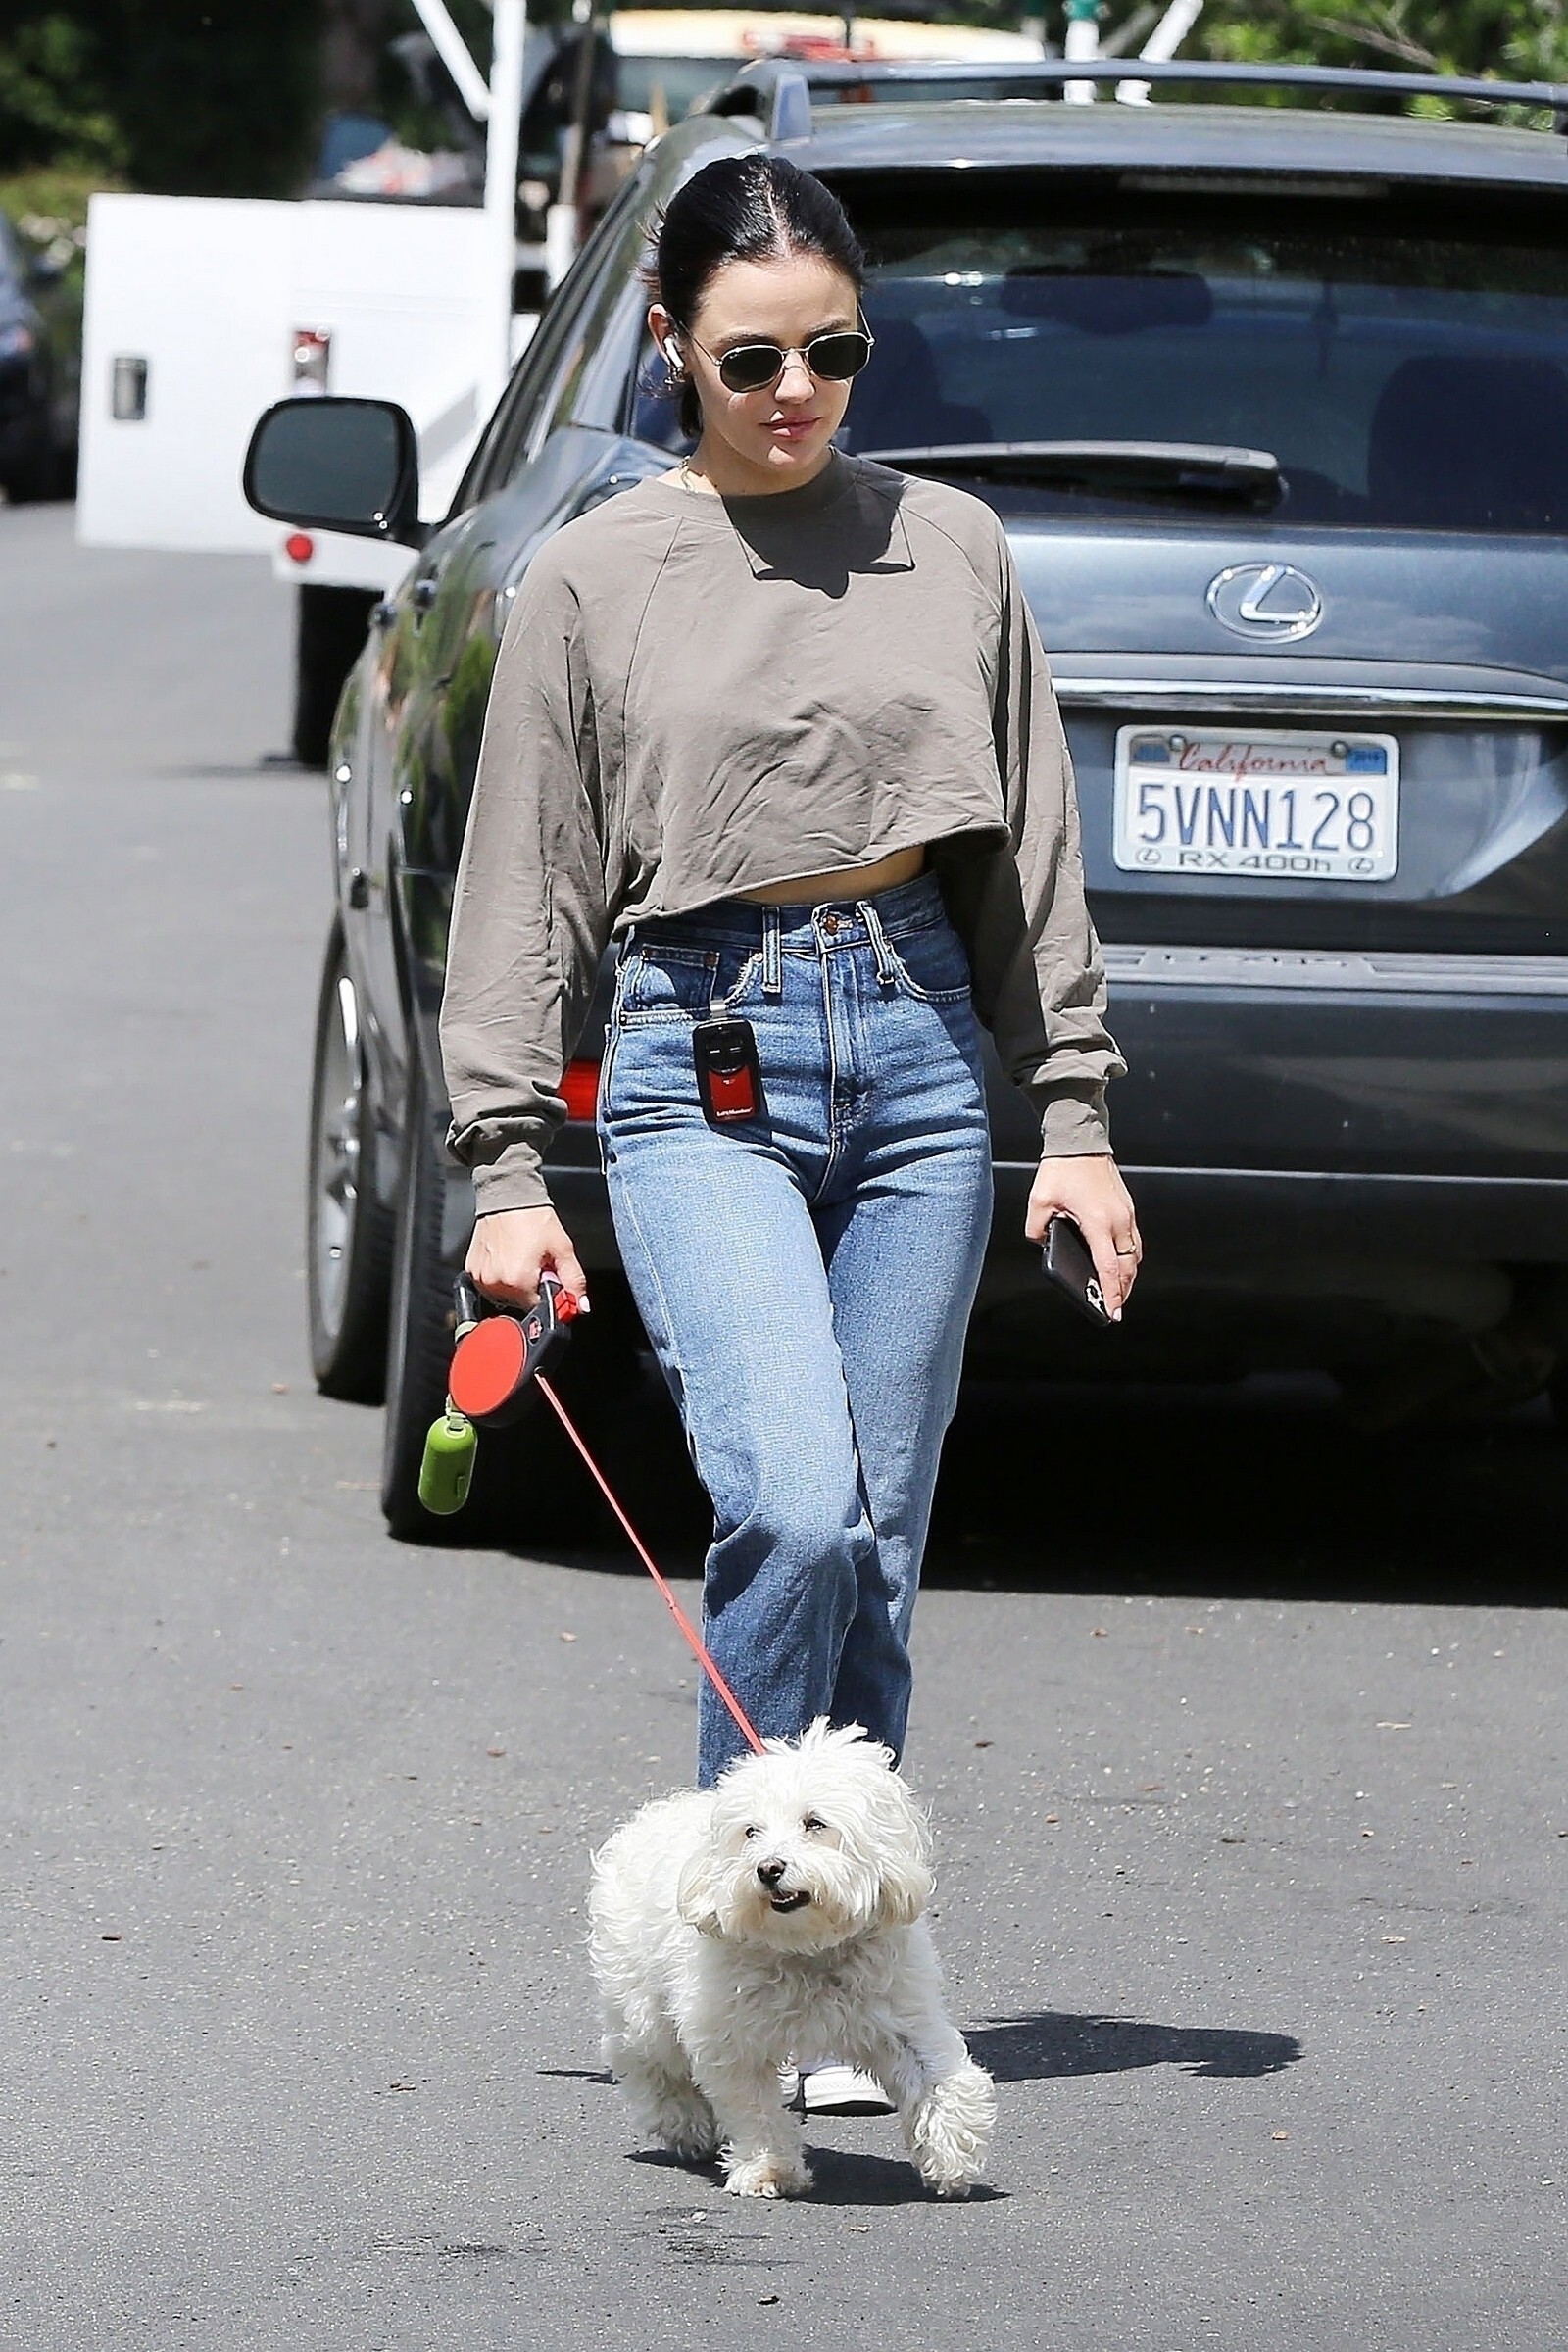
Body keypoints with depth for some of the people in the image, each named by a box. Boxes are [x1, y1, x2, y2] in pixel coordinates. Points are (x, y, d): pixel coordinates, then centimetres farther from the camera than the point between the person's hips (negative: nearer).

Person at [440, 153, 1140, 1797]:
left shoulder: (950, 549, 9)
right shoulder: (595, 579, 2)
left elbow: (1029, 855, 13)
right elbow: (522, 888, 3)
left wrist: (1076, 1114, 8)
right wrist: (508, 1169, -3)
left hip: (919, 1044, 3)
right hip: (704, 1064, -3)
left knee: (877, 1554, 2)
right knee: (796, 1511, -19)